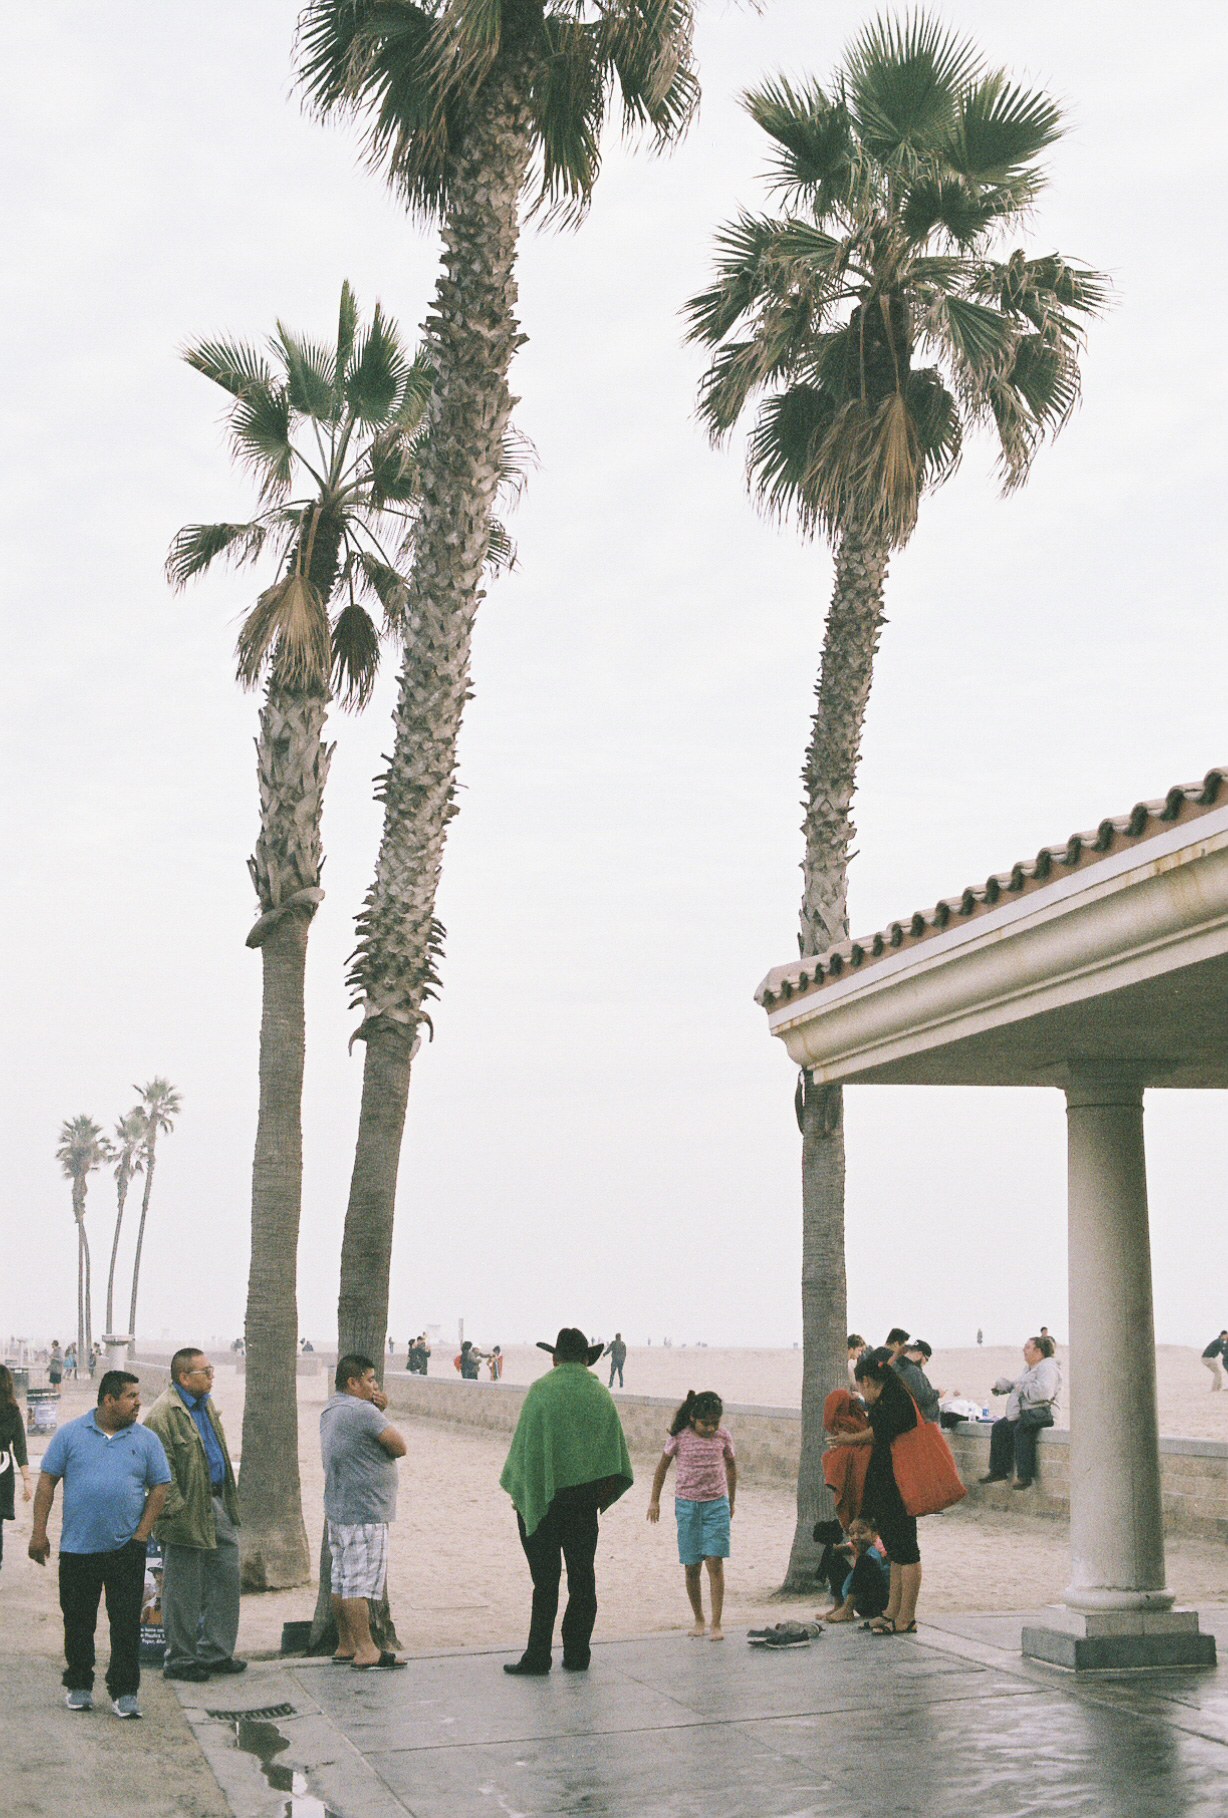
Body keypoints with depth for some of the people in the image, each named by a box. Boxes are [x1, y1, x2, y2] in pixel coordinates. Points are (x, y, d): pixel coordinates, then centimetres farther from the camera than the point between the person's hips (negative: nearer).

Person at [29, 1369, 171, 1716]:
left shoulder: (147, 1440, 5)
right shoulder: (71, 1434, 2)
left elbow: (159, 1488, 6)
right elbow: (47, 1481, 3)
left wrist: (141, 1534, -3)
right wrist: (39, 1532, -2)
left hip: (126, 1550, 0)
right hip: (77, 1547, 0)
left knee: (126, 1624, -1)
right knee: (78, 1621, 9)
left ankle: (125, 1691, 7)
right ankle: (79, 1686, 25)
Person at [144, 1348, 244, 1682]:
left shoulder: (206, 1404, 13)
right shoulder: (164, 1413, -16)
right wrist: (177, 1511, -20)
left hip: (217, 1506, 9)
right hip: (187, 1516, -9)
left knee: (226, 1578, 12)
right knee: (184, 1592, 2)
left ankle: (215, 1653, 23)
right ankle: (180, 1660, 15)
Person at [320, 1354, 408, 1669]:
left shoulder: (330, 1409, 14)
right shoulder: (363, 1412, -17)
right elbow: (400, 1447, -13)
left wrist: (379, 1410, 4)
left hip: (338, 1510, 10)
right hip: (364, 1513, -10)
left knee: (341, 1580, 13)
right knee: (360, 1583, -7)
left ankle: (345, 1645, 20)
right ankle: (365, 1651, -4)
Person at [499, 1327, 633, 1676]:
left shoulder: (541, 1391, -8)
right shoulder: (601, 1394, 4)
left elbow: (526, 1445, -8)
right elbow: (616, 1449, 6)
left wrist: (519, 1493, 1)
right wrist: (600, 1495, 15)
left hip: (544, 1497, -3)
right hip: (586, 1498, 3)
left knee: (545, 1579, 0)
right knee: (582, 1577, 9)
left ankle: (538, 1656, 2)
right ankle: (577, 1654, 12)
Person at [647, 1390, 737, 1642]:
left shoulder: (723, 1436, -2)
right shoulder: (679, 1437, -7)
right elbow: (663, 1466, 8)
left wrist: (731, 1501, 22)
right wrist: (654, 1500, 10)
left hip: (716, 1503, 0)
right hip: (687, 1505, 0)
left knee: (715, 1563, -10)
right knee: (692, 1567, 2)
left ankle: (716, 1624, -8)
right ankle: (698, 1619, 20)